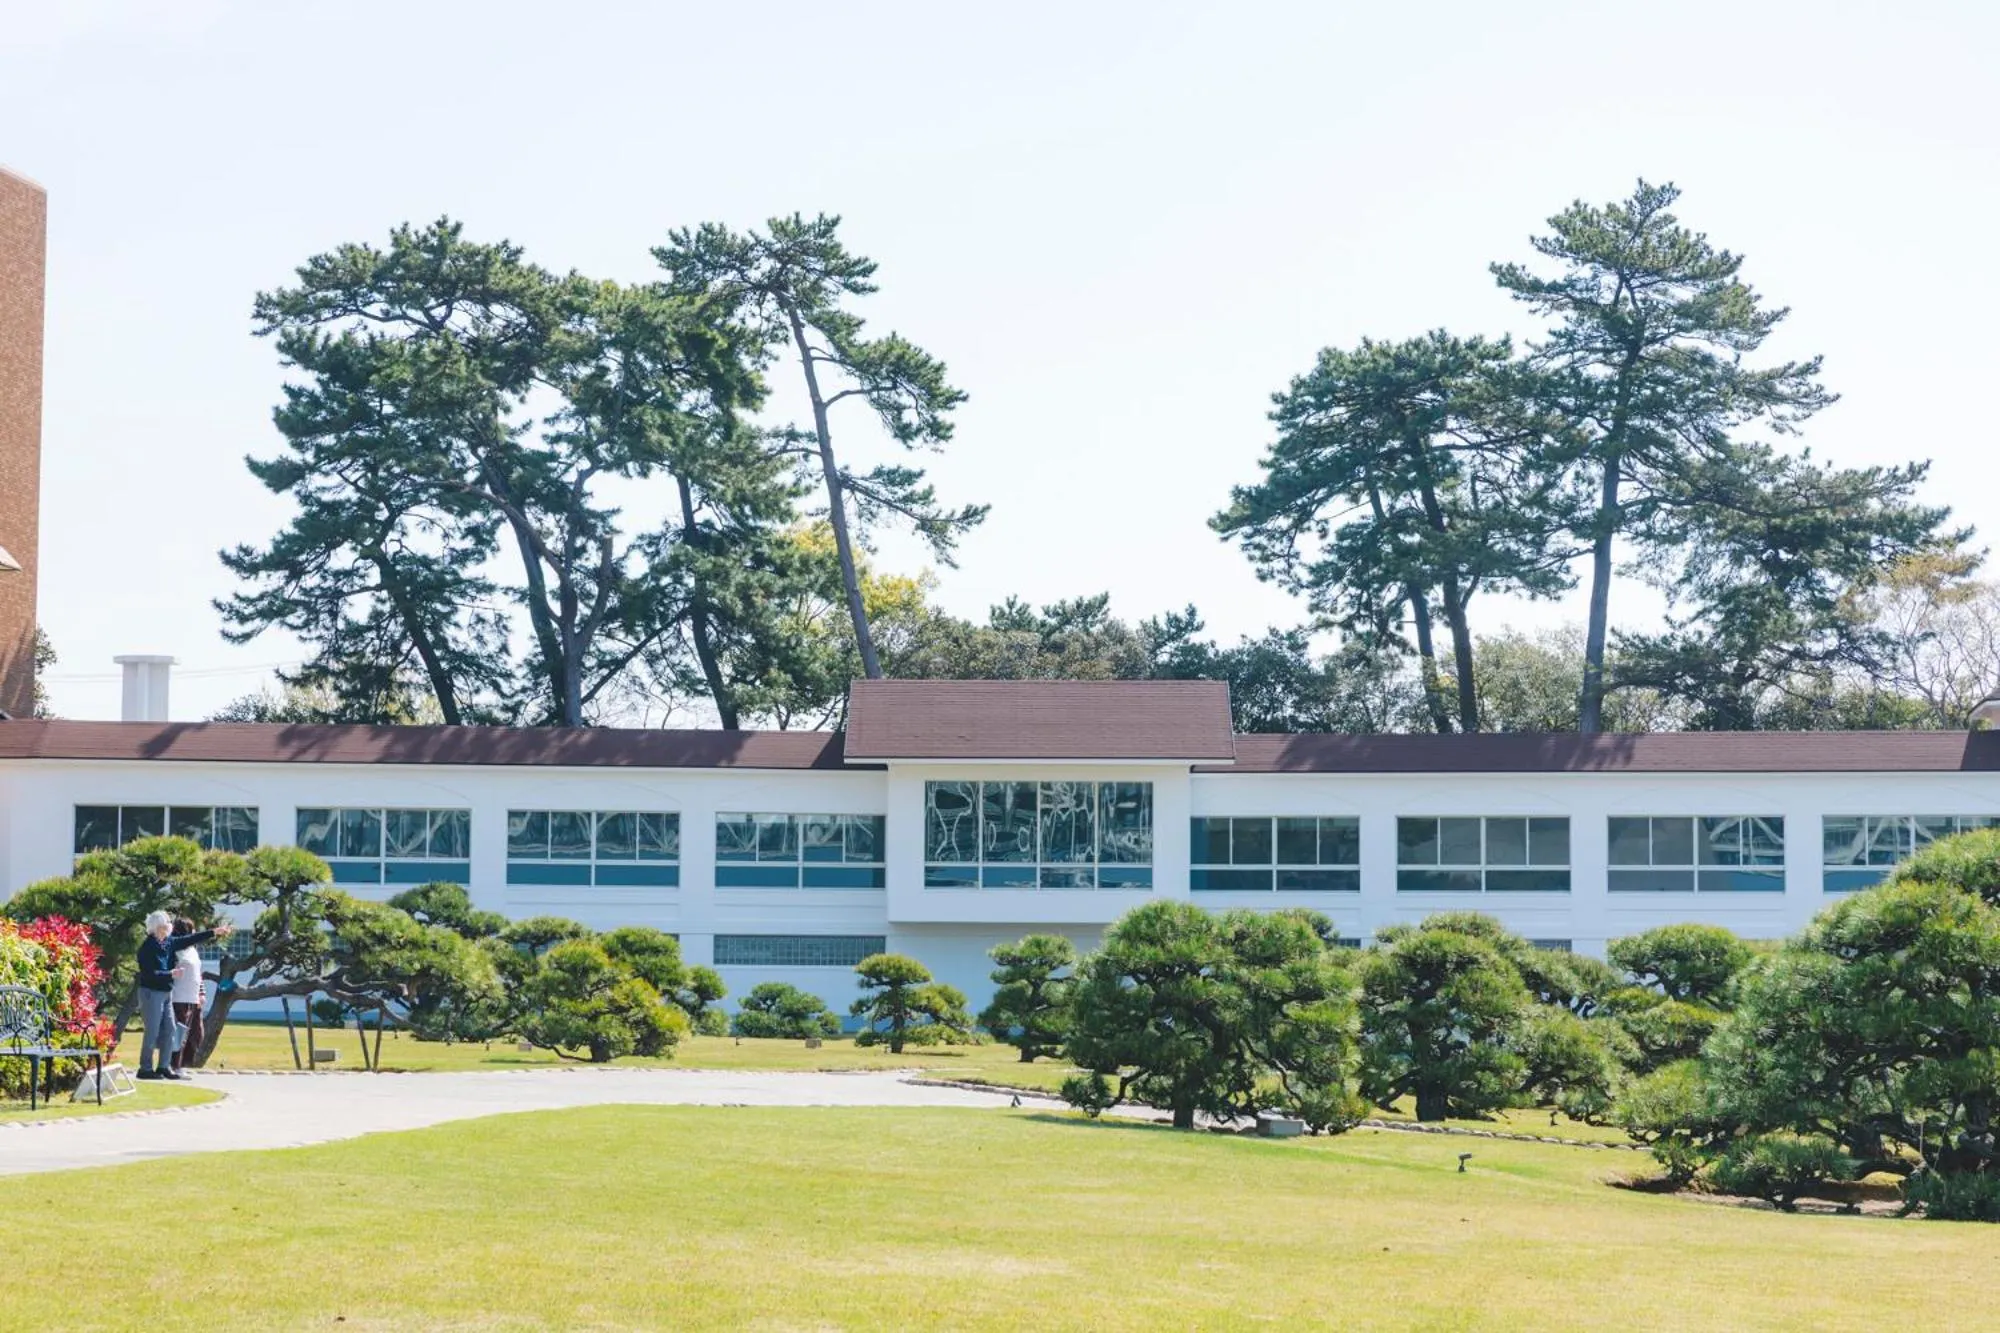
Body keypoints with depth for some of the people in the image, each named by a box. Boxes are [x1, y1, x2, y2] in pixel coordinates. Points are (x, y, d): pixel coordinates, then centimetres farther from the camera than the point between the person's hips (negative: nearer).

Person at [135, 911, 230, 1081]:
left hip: (166, 992, 9)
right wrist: (171, 974, -18)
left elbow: (190, 940, 13)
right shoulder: (147, 947, -17)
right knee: (152, 1032, -5)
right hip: (151, 992, -9)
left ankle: (164, 1066, 16)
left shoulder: (169, 943, 6)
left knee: (170, 1029, 9)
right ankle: (145, 1068, 3)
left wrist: (214, 932, 14)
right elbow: (149, 974, -20)